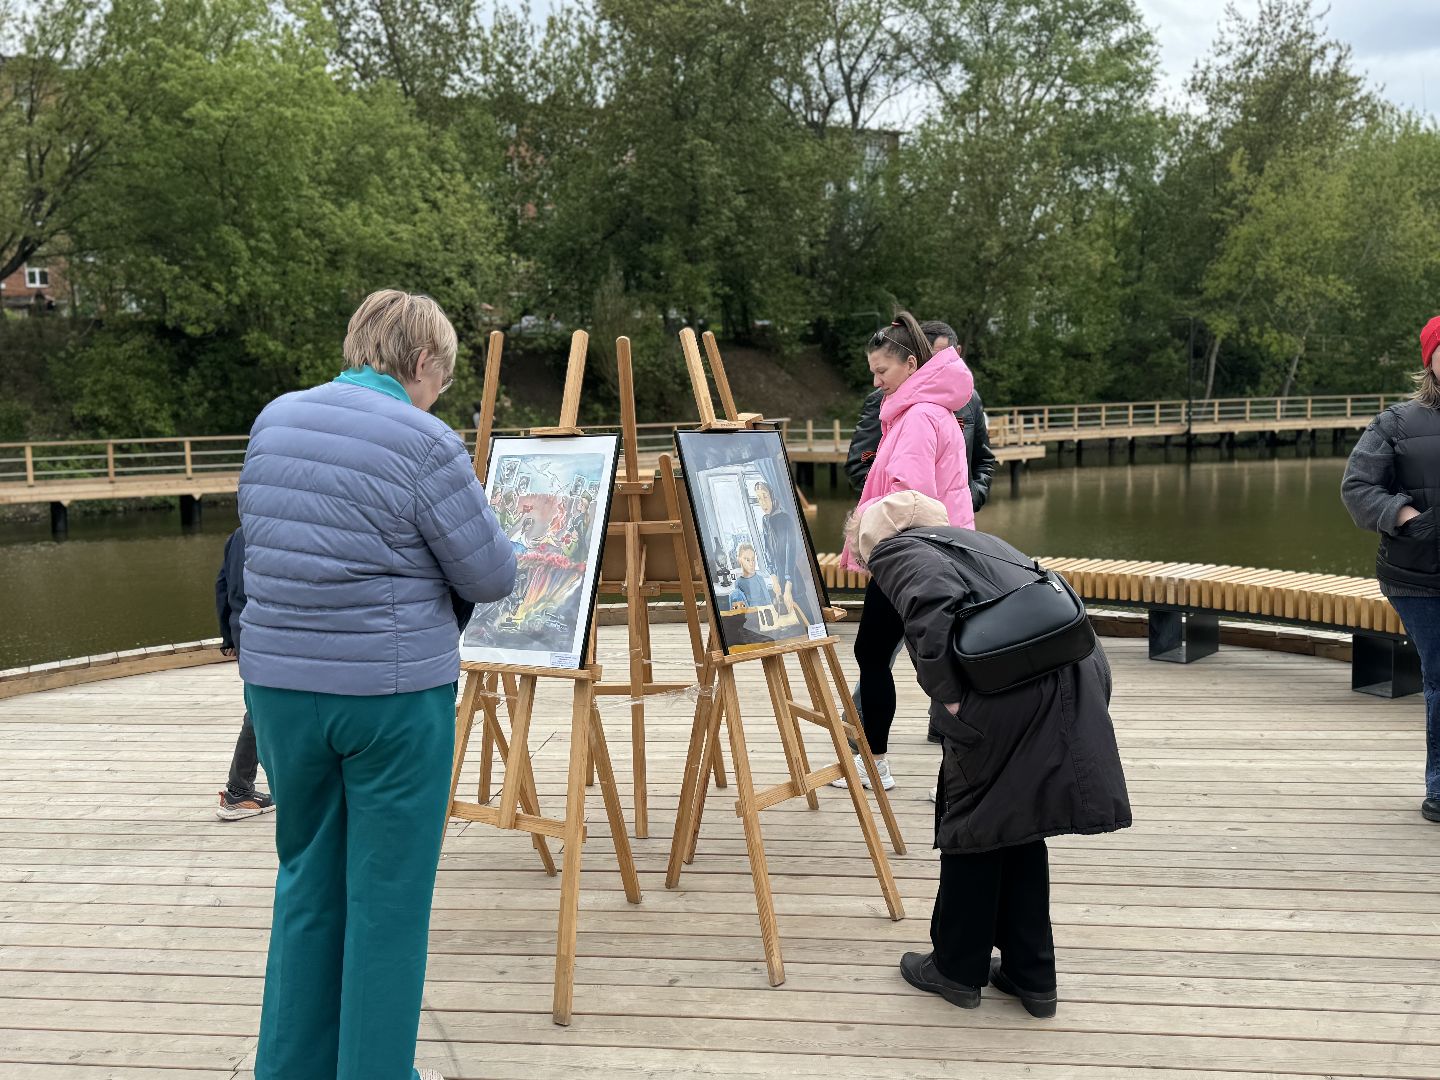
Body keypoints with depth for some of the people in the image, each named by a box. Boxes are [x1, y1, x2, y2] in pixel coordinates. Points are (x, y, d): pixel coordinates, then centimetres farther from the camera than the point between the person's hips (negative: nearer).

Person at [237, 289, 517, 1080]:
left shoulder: (274, 420, 5)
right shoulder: (425, 444, -14)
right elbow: (491, 578, -8)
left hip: (278, 686, 6)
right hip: (391, 695, -6)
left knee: (307, 880, 19)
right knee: (387, 896, 8)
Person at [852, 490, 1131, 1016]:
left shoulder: (892, 549, 10)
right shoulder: (973, 540, 32)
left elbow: (935, 599, -13)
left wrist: (947, 694, -9)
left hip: (1007, 685, -7)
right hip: (1076, 676, 7)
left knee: (974, 820, 11)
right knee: (1018, 823, 20)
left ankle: (957, 969, 27)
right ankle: (1031, 975, 29)